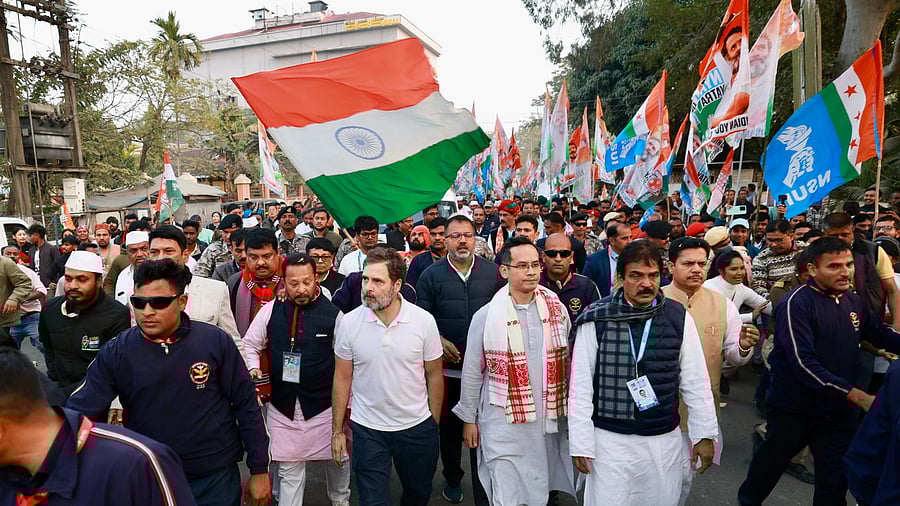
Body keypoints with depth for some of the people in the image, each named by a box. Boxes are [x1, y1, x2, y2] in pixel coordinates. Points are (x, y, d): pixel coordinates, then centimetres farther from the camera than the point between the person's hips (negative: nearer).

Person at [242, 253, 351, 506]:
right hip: (283, 405, 1)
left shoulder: (333, 313, -10)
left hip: (324, 405, -1)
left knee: (337, 460, 17)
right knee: (289, 470, 10)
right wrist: (254, 368, -7)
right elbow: (250, 344, 12)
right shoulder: (270, 310, -3)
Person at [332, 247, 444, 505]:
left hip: (417, 427, 1)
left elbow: (434, 375, -2)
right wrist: (337, 431, 2)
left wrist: (435, 424, 2)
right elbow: (342, 379, -1)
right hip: (367, 430, -1)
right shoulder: (349, 323, -11)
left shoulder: (424, 321, -13)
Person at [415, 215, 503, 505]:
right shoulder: (431, 275, -2)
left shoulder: (493, 272, -1)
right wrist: (439, 340, -16)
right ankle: (453, 479, 40)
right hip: (447, 365, 0)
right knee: (449, 426, 17)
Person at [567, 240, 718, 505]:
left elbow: (696, 381, 3)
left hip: (664, 439, 2)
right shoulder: (596, 319, -11)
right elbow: (580, 384, -8)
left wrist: (704, 434, 4)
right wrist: (580, 442, -8)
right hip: (610, 439, -2)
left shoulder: (679, 317, -4)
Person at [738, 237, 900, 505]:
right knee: (770, 462, 18)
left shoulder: (854, 301, 1)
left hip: (840, 409, 5)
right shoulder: (796, 303, -21)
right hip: (794, 408, -4)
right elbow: (803, 363, -27)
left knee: (836, 477, 14)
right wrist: (856, 395, -30)